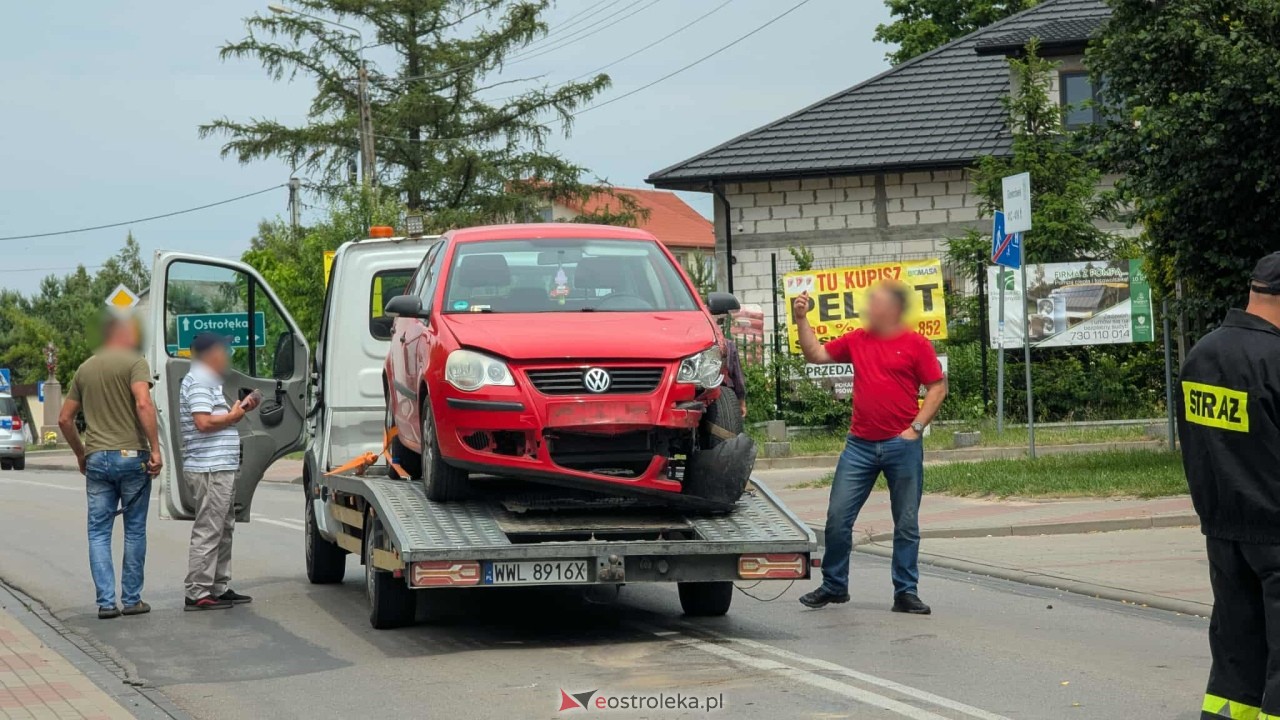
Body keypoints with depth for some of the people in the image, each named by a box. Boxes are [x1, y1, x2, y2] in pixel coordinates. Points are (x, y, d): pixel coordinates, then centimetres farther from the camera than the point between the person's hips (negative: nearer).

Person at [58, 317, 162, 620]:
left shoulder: (85, 369, 13)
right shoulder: (134, 362, -4)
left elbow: (65, 418, 15)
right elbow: (143, 404, -19)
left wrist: (80, 454, 26)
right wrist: (155, 449, -17)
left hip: (96, 459, 4)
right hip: (131, 456, -4)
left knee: (99, 532, 7)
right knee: (134, 531, 7)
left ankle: (106, 602, 1)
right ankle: (132, 600, 10)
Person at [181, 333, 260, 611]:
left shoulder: (209, 382, 21)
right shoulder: (199, 383, -13)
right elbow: (203, 422, -23)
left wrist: (241, 408, 14)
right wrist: (233, 416, -11)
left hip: (221, 468, 11)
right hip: (210, 470, -11)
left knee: (224, 529, 16)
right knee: (207, 531, -9)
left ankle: (219, 588, 22)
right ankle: (197, 594, -8)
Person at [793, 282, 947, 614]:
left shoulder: (916, 344, -2)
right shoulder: (856, 341, 10)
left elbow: (937, 388, -2)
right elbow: (816, 355, 14)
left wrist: (916, 427, -9)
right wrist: (802, 320, 5)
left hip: (902, 446, -3)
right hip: (860, 445, 4)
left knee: (906, 523, 4)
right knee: (838, 517, 2)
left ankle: (906, 592, 12)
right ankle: (833, 586, 15)